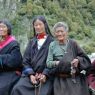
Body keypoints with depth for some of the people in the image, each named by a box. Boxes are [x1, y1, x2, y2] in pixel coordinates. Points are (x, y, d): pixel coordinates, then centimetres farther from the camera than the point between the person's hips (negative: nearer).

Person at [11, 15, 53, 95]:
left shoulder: (51, 41, 3)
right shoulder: (32, 42, 16)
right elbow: (26, 60, 9)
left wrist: (45, 74, -14)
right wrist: (30, 74, -5)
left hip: (46, 75, -3)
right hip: (31, 74, 3)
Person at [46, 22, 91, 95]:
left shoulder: (72, 43, 3)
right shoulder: (52, 45, 4)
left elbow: (85, 58, 6)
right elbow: (48, 63, 1)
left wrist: (78, 60, -14)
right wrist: (57, 63, -17)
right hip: (61, 80, 0)